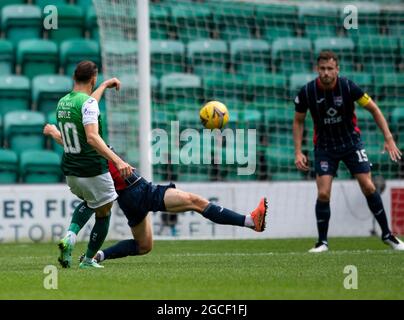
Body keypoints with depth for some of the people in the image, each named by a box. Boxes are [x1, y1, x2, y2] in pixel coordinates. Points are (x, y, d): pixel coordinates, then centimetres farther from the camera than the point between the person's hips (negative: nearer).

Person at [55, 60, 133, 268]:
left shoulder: (62, 102, 6)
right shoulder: (88, 102, -19)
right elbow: (92, 137, -31)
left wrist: (105, 86, 40)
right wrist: (117, 160, -38)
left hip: (70, 171, 8)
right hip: (93, 171, -8)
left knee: (88, 203, 32)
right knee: (103, 214, 14)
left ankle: (69, 238, 8)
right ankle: (89, 260, 19)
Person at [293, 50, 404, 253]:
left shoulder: (348, 87, -18)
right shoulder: (307, 92, -15)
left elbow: (373, 109, -7)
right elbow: (298, 121, 0)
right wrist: (298, 152, -7)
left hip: (351, 142, 0)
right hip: (324, 147, 0)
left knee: (368, 187, -4)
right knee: (323, 193, -12)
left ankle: (387, 234, 11)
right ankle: (322, 242, 3)